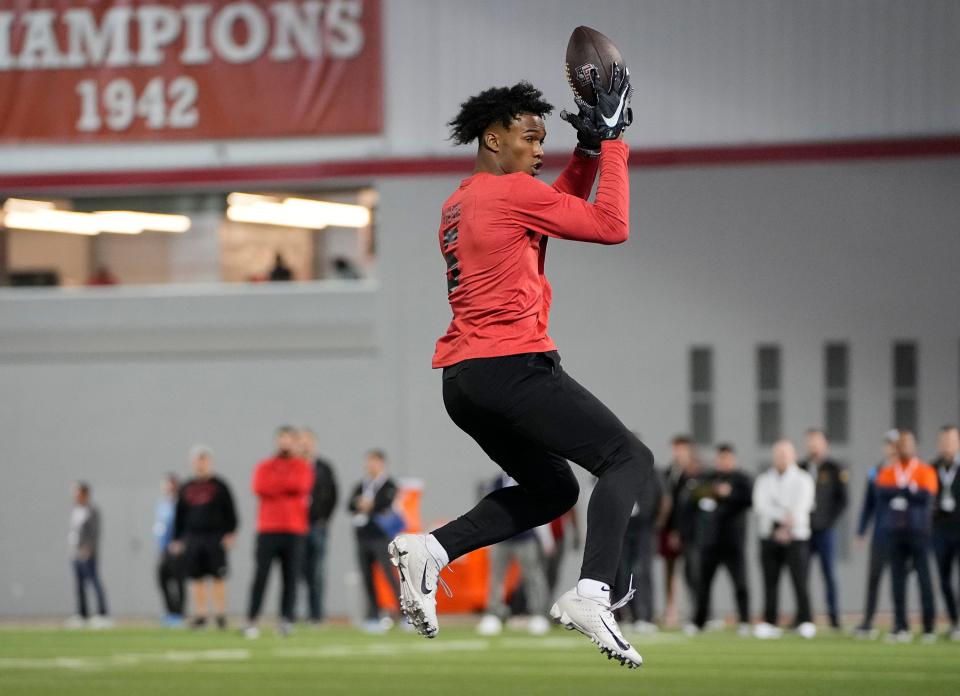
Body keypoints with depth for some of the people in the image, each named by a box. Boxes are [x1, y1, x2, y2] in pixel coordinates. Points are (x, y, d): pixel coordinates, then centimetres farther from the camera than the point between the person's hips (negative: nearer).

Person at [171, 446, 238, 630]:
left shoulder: (219, 486, 3)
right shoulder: (186, 488, 12)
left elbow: (230, 511, 2)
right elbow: (180, 516, 16)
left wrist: (231, 533, -7)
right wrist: (177, 539, 12)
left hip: (216, 538, -3)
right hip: (193, 538, 3)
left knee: (218, 579, -3)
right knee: (197, 579, 1)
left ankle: (221, 615, 1)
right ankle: (200, 615, 5)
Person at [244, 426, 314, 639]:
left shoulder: (303, 467, 11)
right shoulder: (264, 466, 12)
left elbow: (301, 485, -9)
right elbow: (259, 487, -7)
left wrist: (275, 485, -2)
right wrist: (288, 486, -5)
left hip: (294, 531, 0)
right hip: (267, 530, 0)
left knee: (290, 577, -6)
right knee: (260, 575, -6)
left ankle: (286, 620, -6)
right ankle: (251, 621, -5)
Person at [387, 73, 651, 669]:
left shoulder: (459, 204, 21)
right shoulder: (511, 191, -6)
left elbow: (562, 207, 31)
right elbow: (612, 227, -5)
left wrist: (589, 149, 20)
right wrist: (613, 141, 2)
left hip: (462, 380, 9)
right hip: (512, 368, -9)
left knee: (551, 489, 22)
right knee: (630, 459, -8)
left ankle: (429, 550, 6)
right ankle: (592, 593, -28)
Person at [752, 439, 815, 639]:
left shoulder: (802, 479, 6)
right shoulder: (764, 480, 14)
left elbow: (801, 506, -5)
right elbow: (760, 505, -2)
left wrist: (786, 528, -14)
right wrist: (783, 516, -14)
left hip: (796, 536, -3)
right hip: (769, 536, 3)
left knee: (799, 580, -12)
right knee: (770, 582, 0)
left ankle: (805, 622, -11)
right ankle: (769, 623, 2)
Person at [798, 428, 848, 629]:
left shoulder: (834, 470, 2)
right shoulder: (800, 469, 9)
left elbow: (842, 499, 1)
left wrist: (830, 520, -7)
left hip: (825, 529, -2)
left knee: (828, 573, -1)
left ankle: (833, 615, 3)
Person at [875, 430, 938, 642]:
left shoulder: (926, 471, 1)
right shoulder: (887, 472, 11)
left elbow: (926, 495, -13)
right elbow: (882, 492, -6)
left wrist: (897, 491, -10)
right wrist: (910, 491, -11)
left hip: (918, 531, -3)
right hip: (894, 532, 3)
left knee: (924, 578, -4)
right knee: (898, 580, 2)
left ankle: (929, 627, -1)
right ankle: (901, 627, 5)